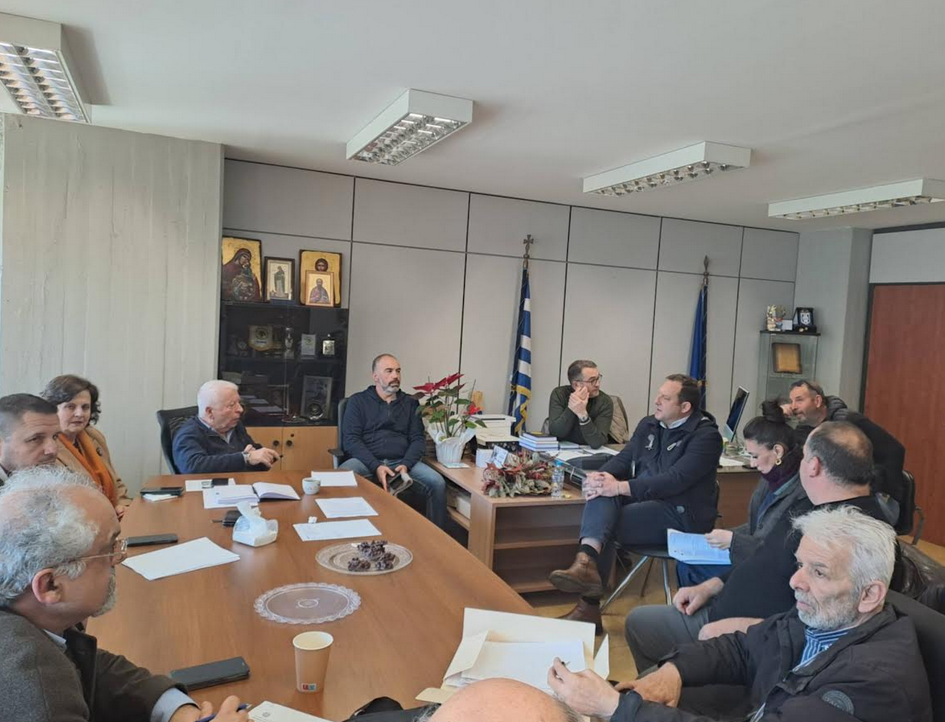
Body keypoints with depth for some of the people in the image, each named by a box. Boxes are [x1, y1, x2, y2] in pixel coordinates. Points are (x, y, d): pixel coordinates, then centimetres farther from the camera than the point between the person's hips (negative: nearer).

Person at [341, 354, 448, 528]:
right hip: (367, 461, -2)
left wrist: (406, 465, -11)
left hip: (401, 461, 2)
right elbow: (351, 440, -1)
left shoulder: (410, 403, 17)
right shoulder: (358, 401, 9)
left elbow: (418, 439, 10)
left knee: (437, 483, -24)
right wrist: (376, 467, -16)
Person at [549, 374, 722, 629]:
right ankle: (587, 563, -31)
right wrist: (601, 476, -16)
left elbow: (675, 479, -22)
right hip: (644, 501, 7)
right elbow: (624, 458, 8)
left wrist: (619, 487, -29)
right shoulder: (649, 425, 13)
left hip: (681, 515, -7)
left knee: (603, 523, -24)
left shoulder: (706, 436, -10)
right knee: (602, 495, -22)